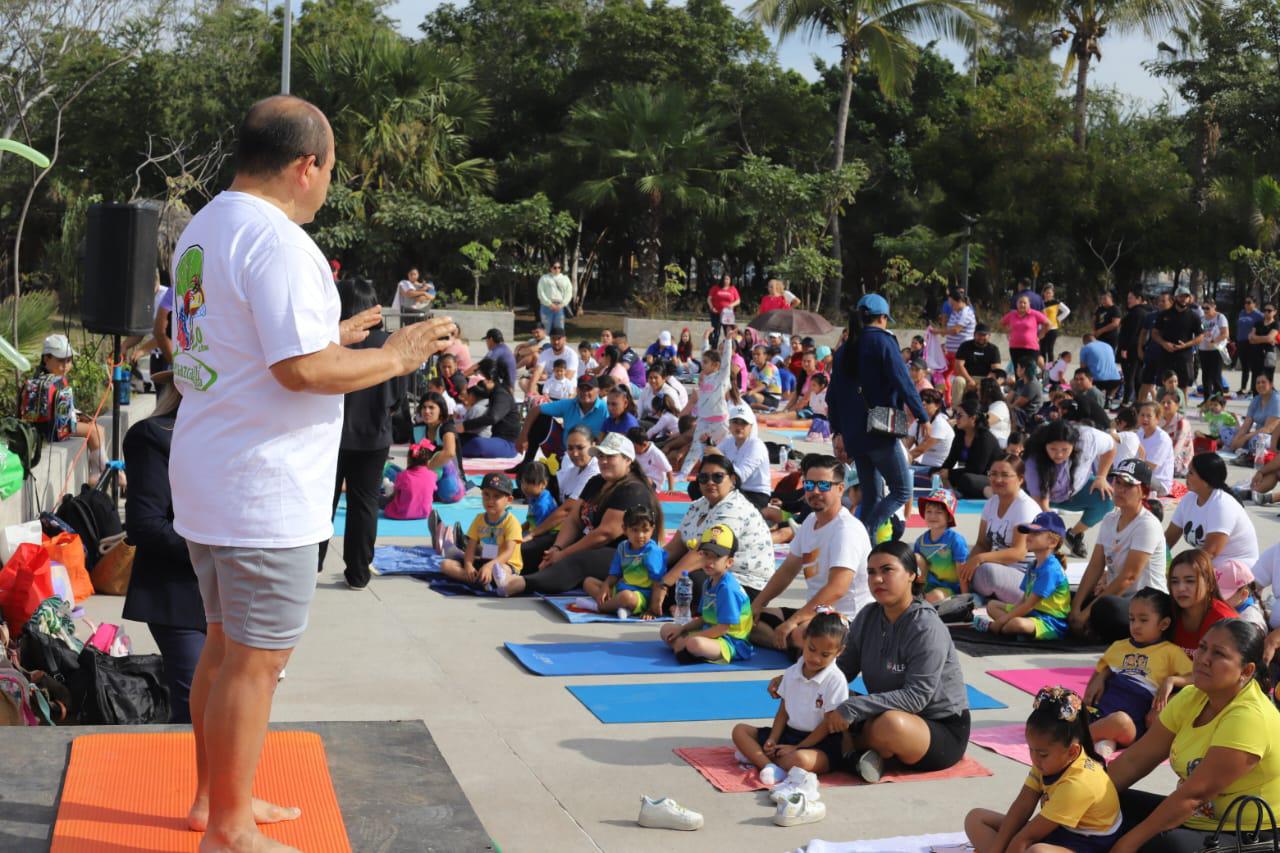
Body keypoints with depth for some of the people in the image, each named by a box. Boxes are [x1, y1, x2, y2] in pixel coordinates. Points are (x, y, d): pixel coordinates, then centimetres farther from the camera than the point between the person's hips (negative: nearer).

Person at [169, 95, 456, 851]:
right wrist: (397, 357, -11)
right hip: (263, 492, -10)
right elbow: (301, 370, -24)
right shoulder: (277, 241, -18)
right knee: (257, 659, 1)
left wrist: (333, 335, 20)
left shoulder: (204, 228, 13)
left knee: (226, 644, 20)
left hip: (208, 479, 10)